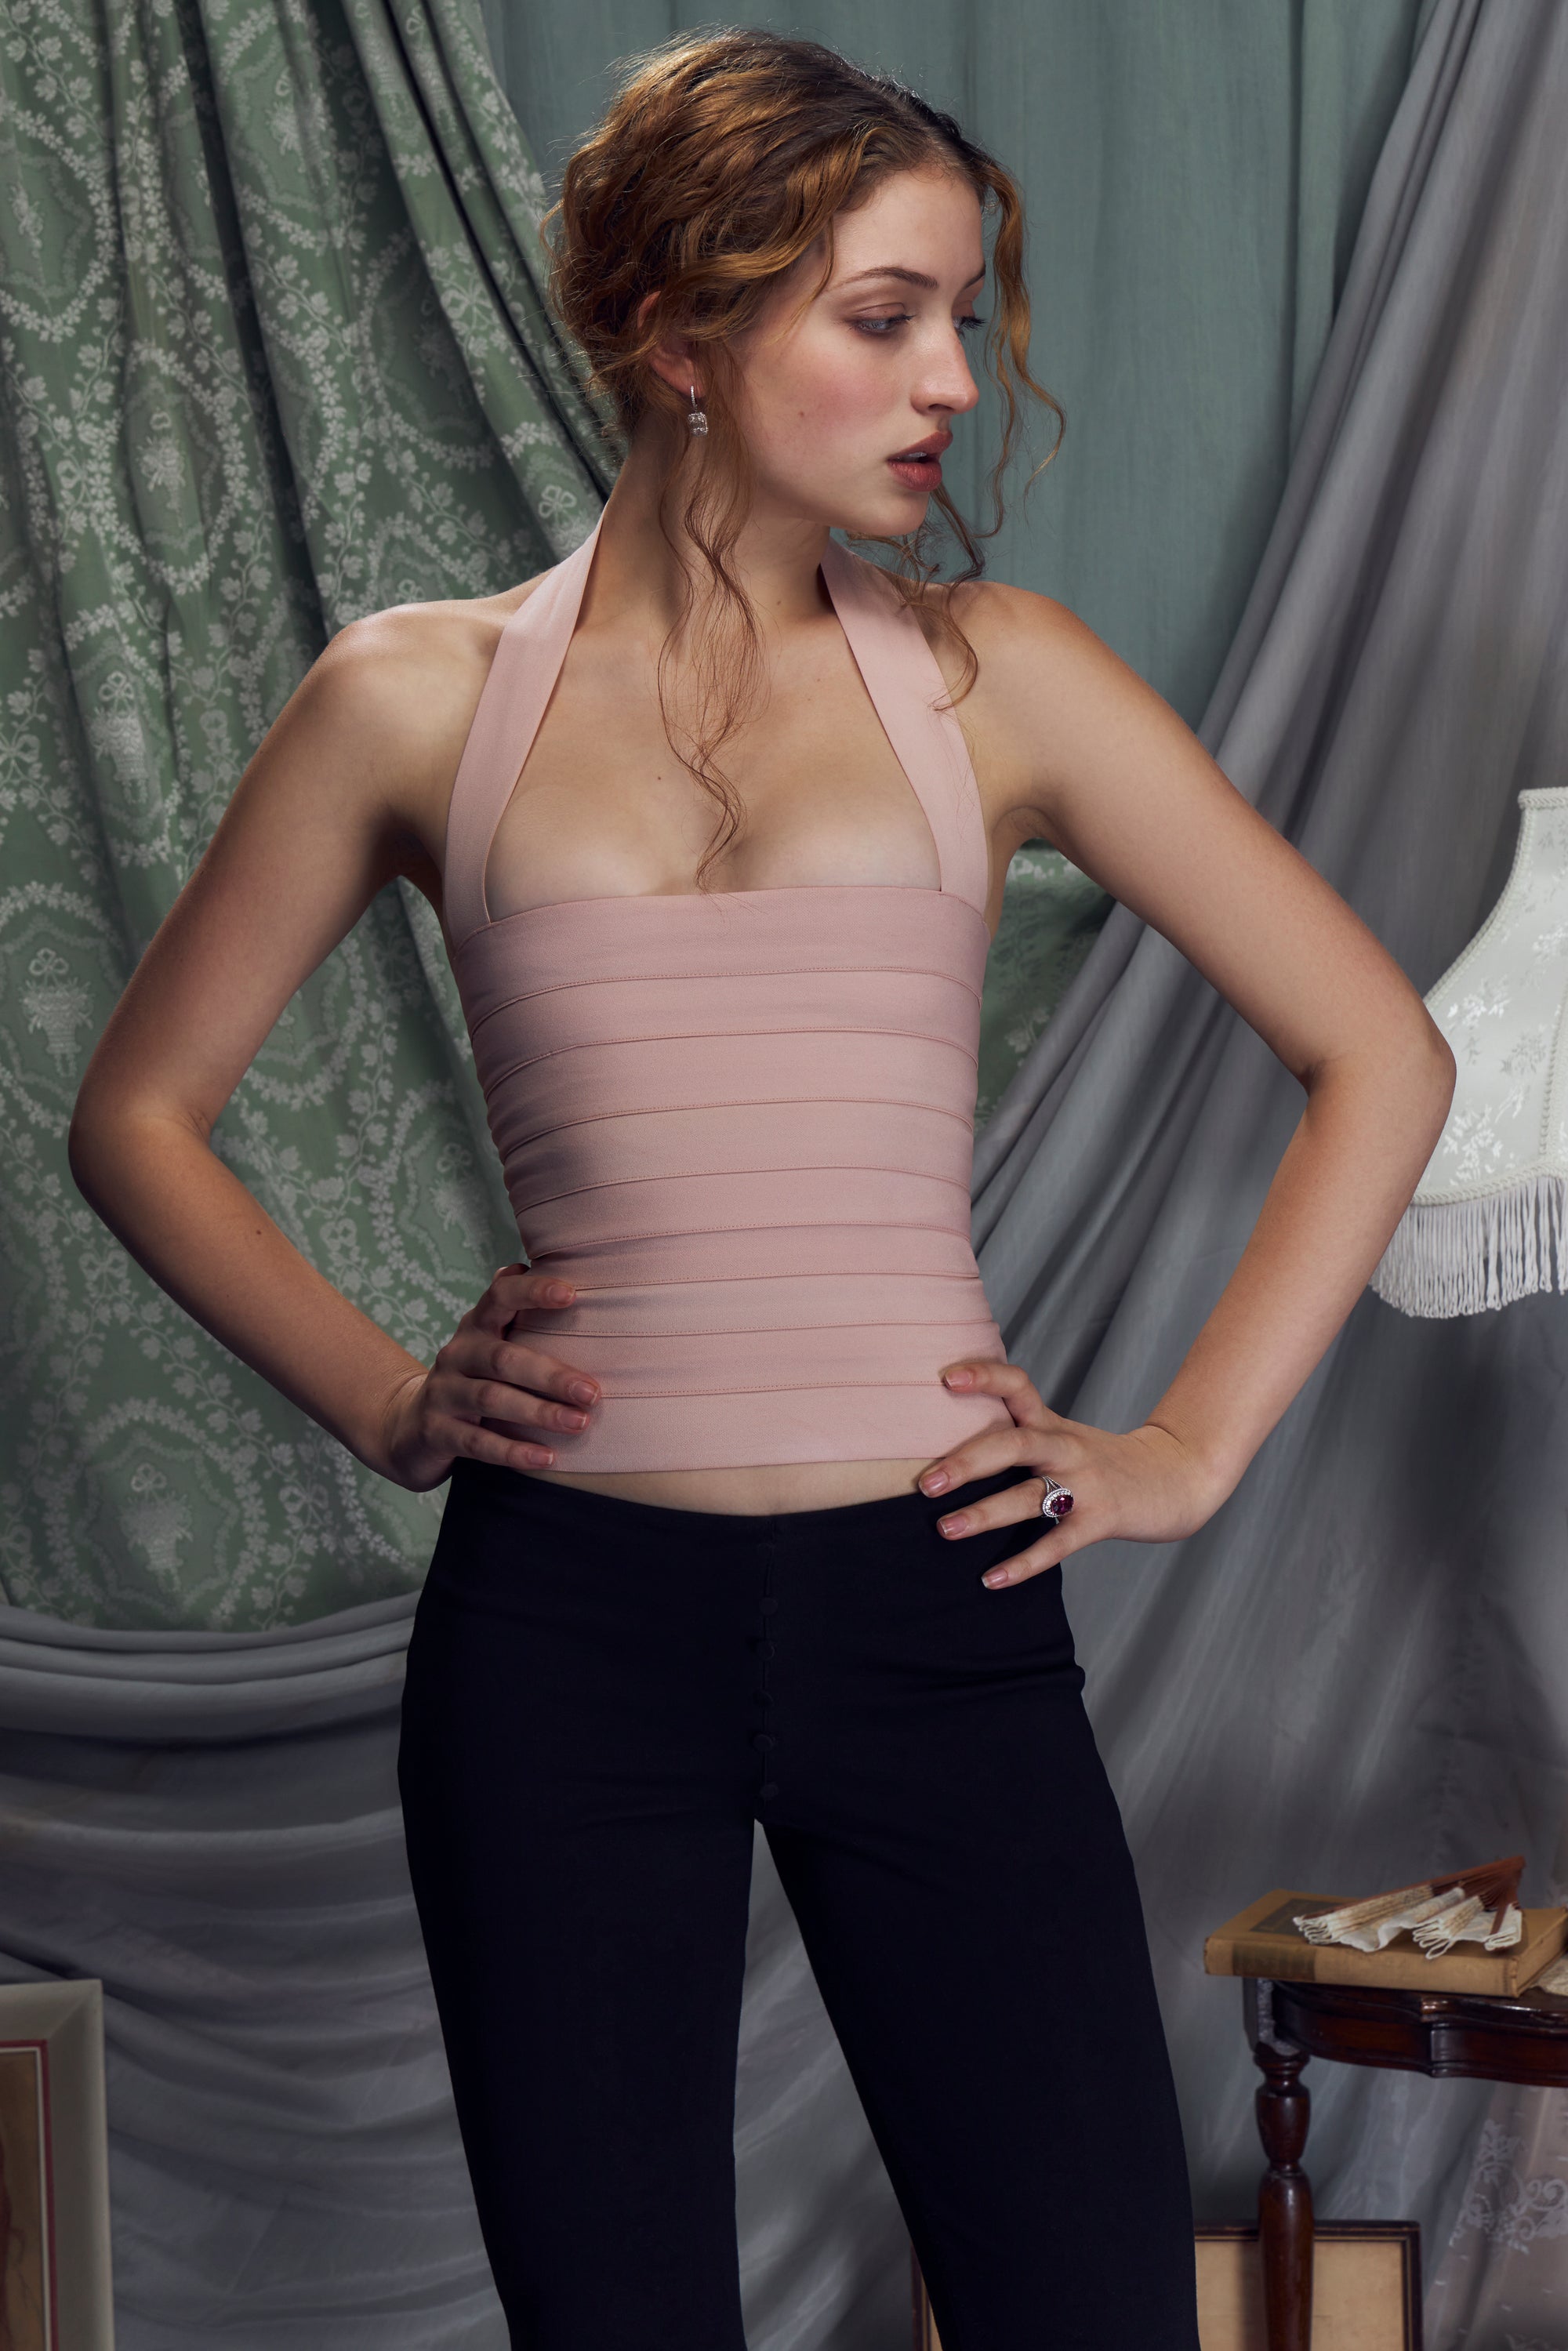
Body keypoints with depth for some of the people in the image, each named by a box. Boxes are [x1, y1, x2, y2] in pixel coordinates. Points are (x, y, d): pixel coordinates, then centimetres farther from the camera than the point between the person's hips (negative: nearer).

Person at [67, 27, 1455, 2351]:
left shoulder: (992, 674, 4)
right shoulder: (420, 698, 3)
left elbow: (1380, 1053, 6)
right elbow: (138, 1113, 13)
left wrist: (1192, 1444, 1)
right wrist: (380, 1401, 3)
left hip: (935, 1613, 1)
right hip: (566, 1628, 0)